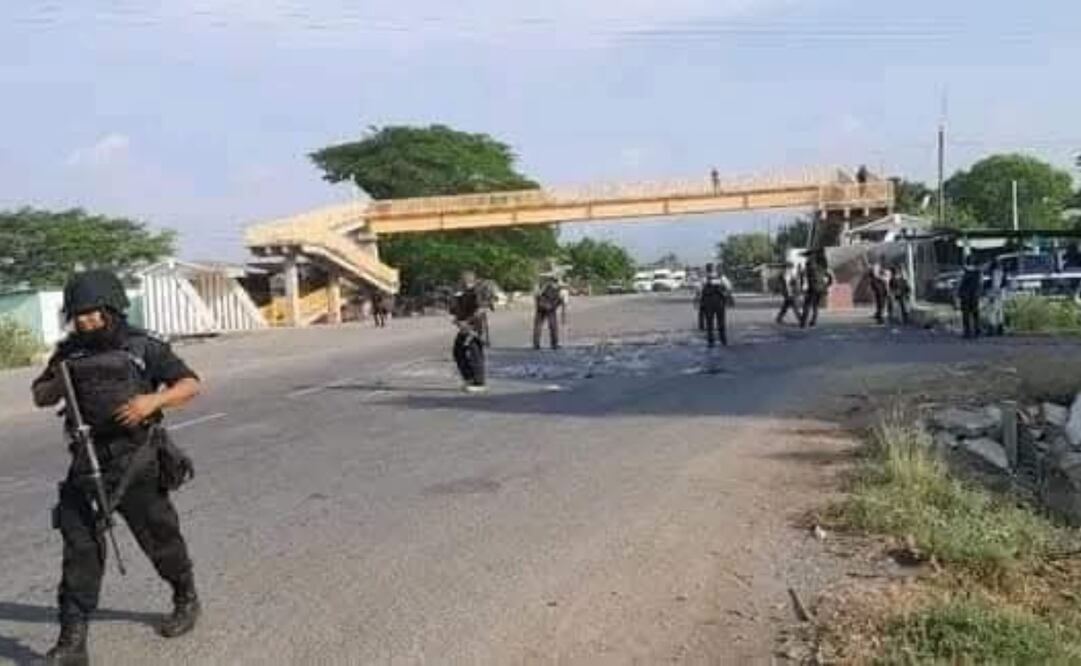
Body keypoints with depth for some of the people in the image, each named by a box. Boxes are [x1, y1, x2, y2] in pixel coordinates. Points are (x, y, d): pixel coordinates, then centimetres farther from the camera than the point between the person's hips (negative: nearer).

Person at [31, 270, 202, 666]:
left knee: (160, 539, 12)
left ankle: (186, 600, 38)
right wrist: (59, 383, -7)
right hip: (87, 465, 3)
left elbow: (190, 385, -7)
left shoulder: (143, 347, -6)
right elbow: (39, 398, 16)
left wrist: (154, 400, -26)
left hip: (137, 465, -3)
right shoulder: (69, 352, 5)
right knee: (80, 548, -4)